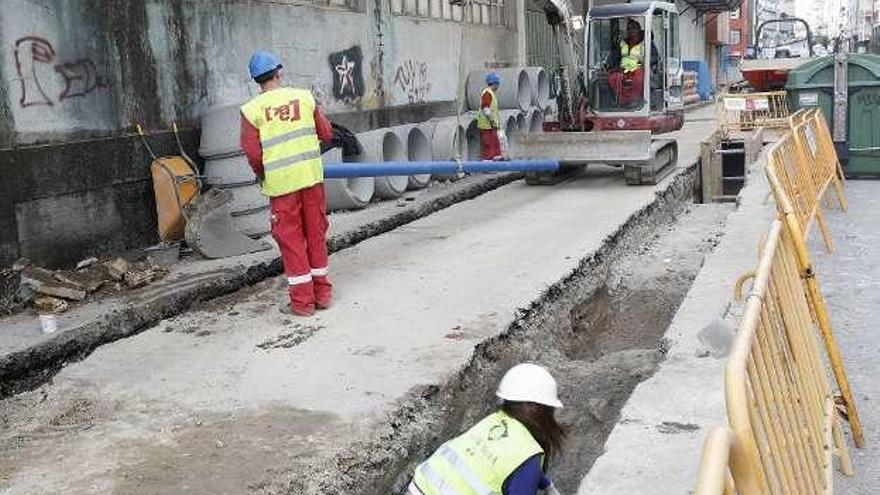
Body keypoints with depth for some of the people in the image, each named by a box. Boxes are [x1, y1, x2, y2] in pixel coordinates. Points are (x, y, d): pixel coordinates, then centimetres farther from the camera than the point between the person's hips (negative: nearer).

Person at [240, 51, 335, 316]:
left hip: (280, 182, -2)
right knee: (316, 234, 13)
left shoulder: (251, 110, -5)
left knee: (291, 238, 6)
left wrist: (261, 175, 12)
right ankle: (322, 293, 22)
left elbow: (253, 154, -7)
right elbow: (326, 134, 5)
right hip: (312, 175, 2)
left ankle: (302, 301, 10)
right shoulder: (304, 96, 1)